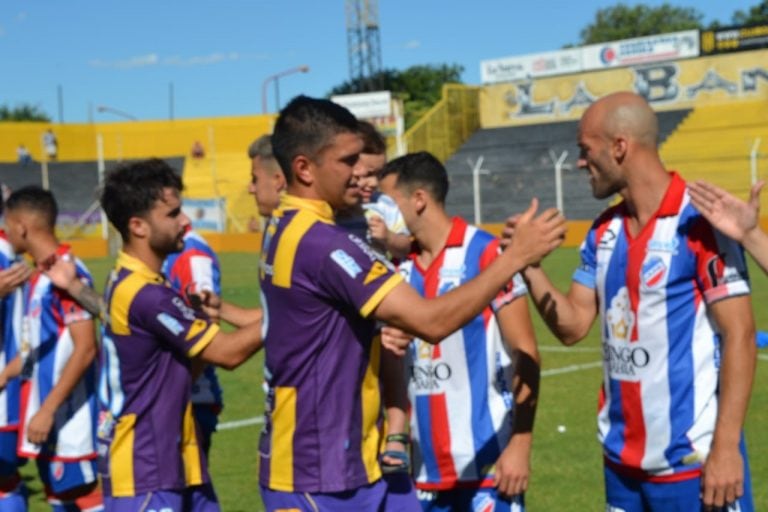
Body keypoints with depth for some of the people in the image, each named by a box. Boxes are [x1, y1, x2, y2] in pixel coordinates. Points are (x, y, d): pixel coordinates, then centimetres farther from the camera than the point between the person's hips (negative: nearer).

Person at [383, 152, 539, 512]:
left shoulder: (485, 254, -9)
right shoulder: (404, 268, 8)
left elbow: (526, 353, -9)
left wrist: (520, 445, -12)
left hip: (487, 464, -6)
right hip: (427, 468, 6)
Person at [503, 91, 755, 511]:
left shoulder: (698, 223, -14)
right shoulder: (604, 231, 8)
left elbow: (740, 337, -14)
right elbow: (572, 326, 10)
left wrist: (725, 448, -18)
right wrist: (528, 265, -5)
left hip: (693, 461, -7)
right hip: (622, 461, 7)